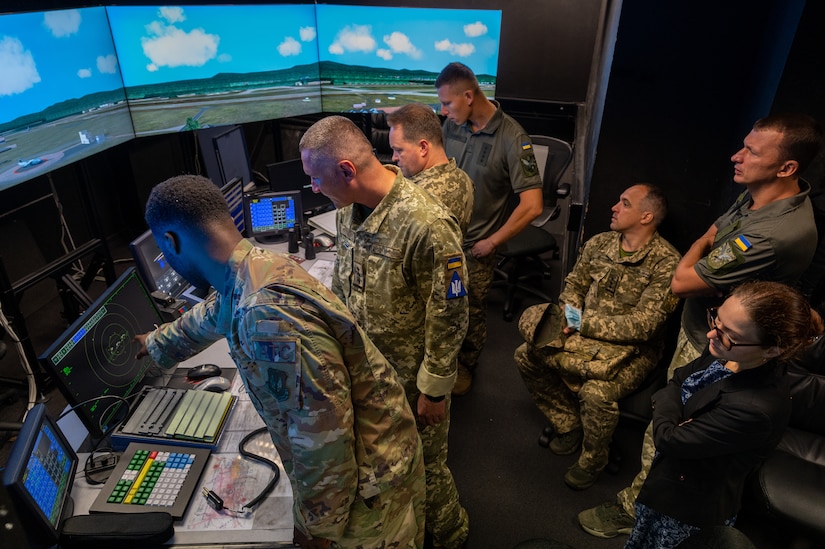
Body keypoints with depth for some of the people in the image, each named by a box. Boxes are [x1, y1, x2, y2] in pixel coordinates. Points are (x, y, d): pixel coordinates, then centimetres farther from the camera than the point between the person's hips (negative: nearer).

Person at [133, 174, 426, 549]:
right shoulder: (255, 270, -3)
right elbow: (205, 320, 20)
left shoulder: (269, 314, -35)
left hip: (368, 475, -7)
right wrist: (155, 343, 40)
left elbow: (321, 433, -31)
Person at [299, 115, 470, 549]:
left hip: (410, 376, -6)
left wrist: (434, 390, -13)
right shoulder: (348, 207, -5)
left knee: (422, 466, 15)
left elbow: (448, 316, -21)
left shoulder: (426, 225, -30)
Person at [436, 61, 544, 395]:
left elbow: (532, 206, -21)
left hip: (475, 246, -4)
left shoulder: (512, 138, -19)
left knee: (470, 312, 12)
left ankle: (466, 366, 39)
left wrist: (492, 242, -14)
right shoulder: (451, 125, -3)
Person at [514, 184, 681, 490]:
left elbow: (642, 325, -21)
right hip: (586, 335, 7)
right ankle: (568, 426, 11)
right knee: (526, 355, -8)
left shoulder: (666, 262, -17)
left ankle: (593, 461, 1)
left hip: (632, 348, -6)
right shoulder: (599, 243, 3)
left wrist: (583, 323, -20)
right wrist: (567, 318, -7)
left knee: (596, 393, -32)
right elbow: (574, 284, 14)